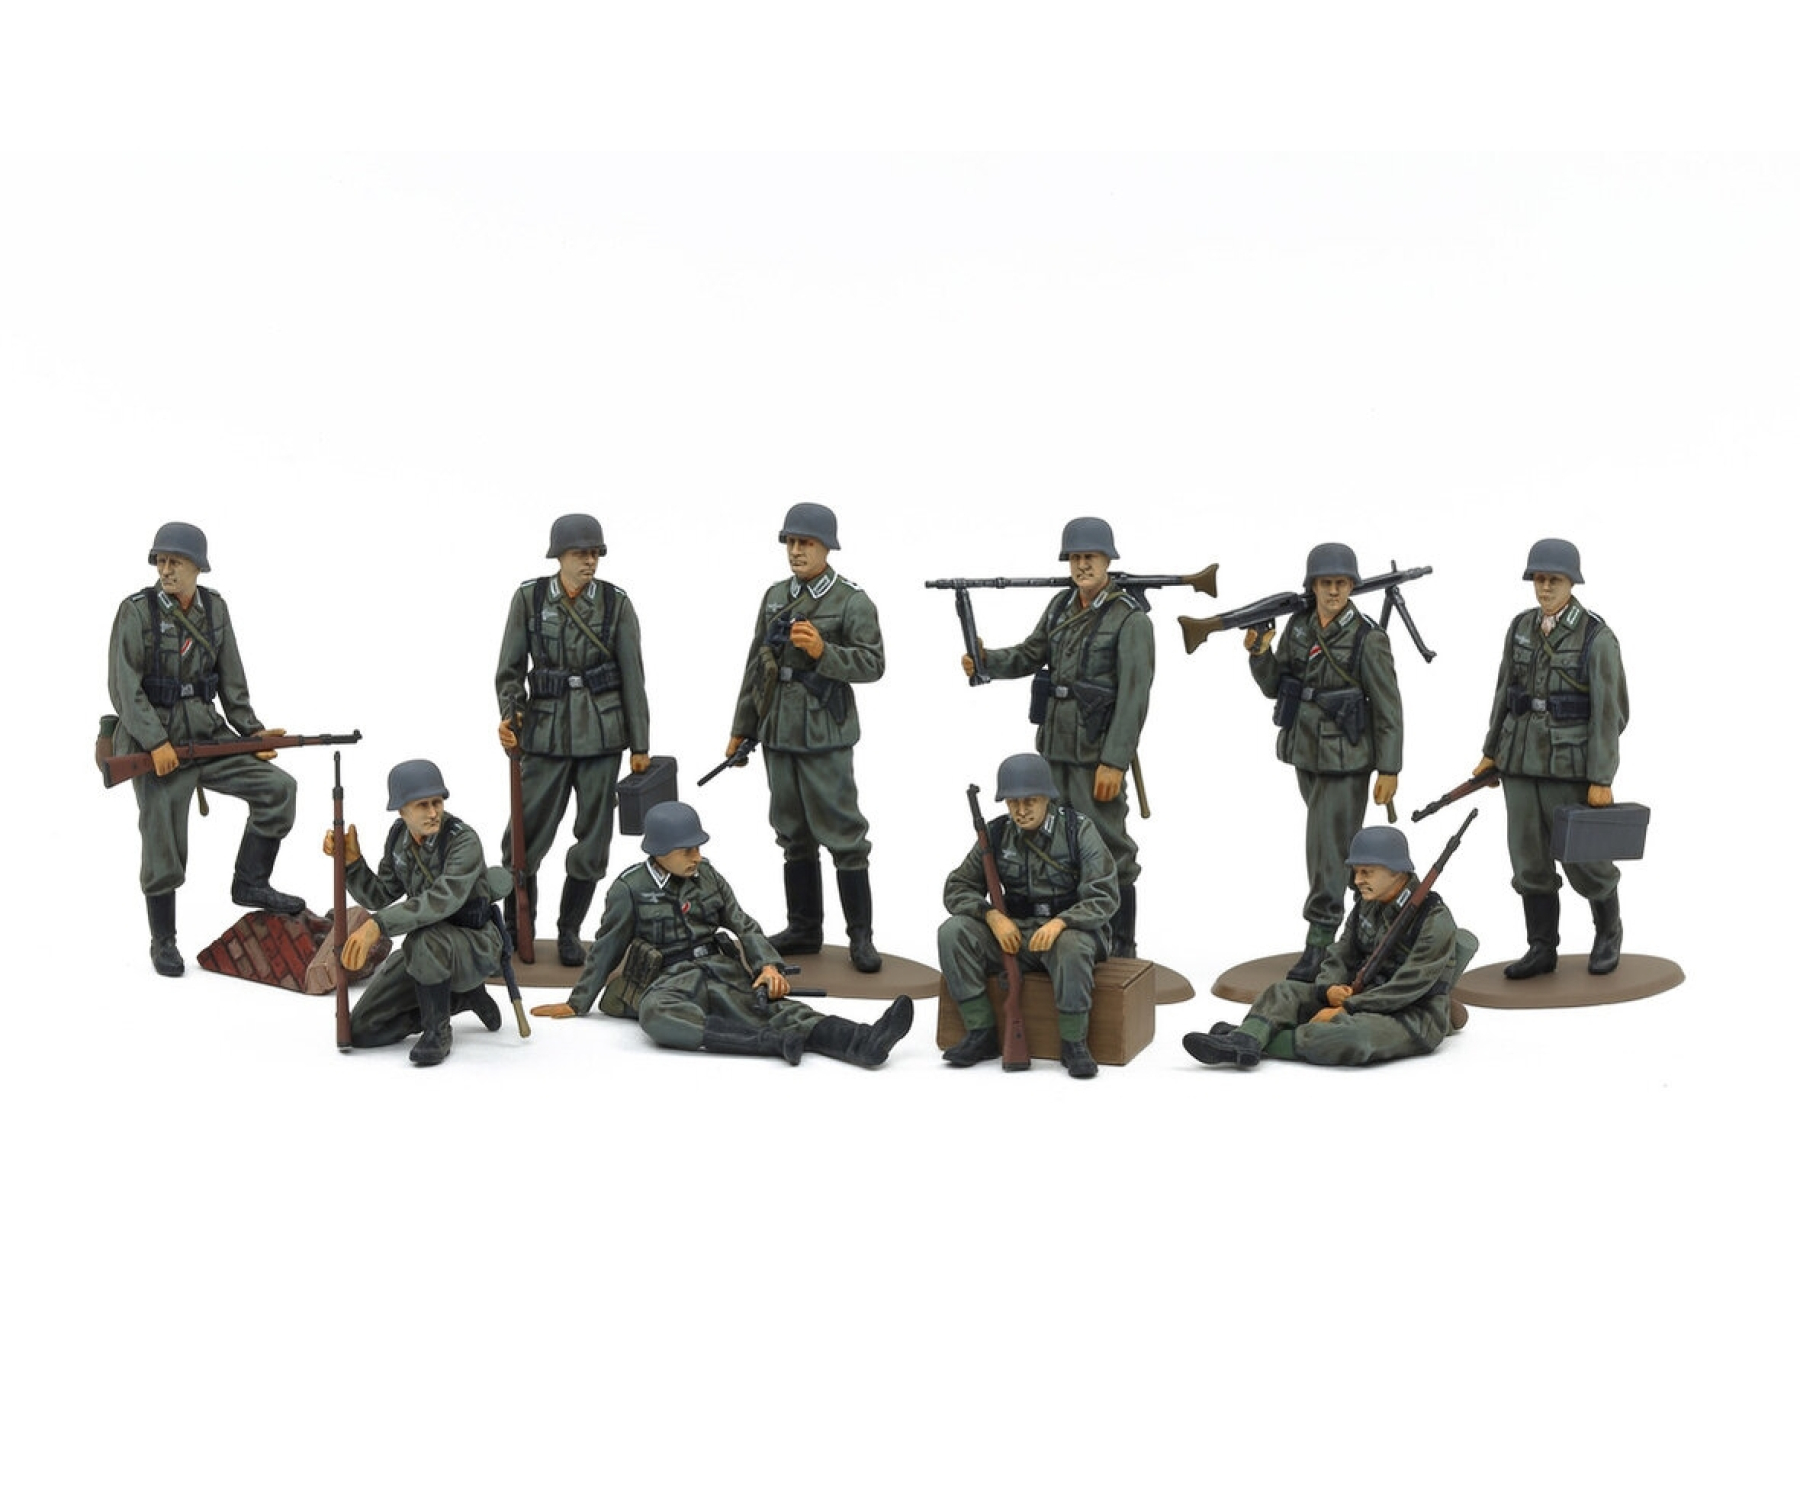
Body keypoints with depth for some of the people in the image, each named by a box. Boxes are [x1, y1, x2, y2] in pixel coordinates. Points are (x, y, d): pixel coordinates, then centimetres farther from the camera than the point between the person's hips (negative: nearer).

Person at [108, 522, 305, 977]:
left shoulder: (214, 609, 4)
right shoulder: (137, 611, -10)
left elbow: (232, 682, 10)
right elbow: (124, 687, -14)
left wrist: (253, 731, 2)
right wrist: (156, 743, -22)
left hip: (208, 734, 5)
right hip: (155, 744, -5)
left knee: (277, 788, -9)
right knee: (163, 850, 0)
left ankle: (250, 884, 4)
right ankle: (163, 943, 18)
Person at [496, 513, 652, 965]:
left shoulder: (615, 602, -1)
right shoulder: (529, 598, -2)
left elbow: (632, 675, 1)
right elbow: (511, 667, 3)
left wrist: (640, 745, 1)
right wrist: (510, 715, -14)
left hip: (601, 731, 1)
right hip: (546, 729, 0)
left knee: (593, 834, 3)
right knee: (525, 832, 0)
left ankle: (569, 930, 17)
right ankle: (516, 927, 18)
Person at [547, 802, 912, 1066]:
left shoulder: (707, 876, 12)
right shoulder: (629, 889, 0)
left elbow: (744, 926, 12)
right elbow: (606, 949, 8)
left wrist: (768, 965, -7)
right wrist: (577, 1004, 13)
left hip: (724, 973, 4)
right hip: (671, 982, -4)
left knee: (775, 1007, -25)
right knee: (656, 1015, -42)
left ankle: (864, 1043, -52)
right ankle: (776, 1042, -54)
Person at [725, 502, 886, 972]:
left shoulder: (852, 601, -5)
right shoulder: (775, 596, 12)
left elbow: (873, 664, -12)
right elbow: (756, 664, 16)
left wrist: (823, 652, -25)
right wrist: (741, 728, 16)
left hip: (824, 735, -6)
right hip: (777, 734, 6)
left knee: (841, 833, -5)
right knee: (793, 835, 12)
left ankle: (861, 936, 2)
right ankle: (804, 928, 21)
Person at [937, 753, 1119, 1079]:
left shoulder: (1079, 830, -9)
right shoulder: (997, 834, 1)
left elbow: (1104, 897, -15)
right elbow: (957, 888, 3)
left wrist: (1060, 923, -32)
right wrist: (992, 915, -18)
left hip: (1070, 928, -4)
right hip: (1014, 931, 4)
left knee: (1071, 946, -40)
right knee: (953, 932, -21)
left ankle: (1073, 1043, -23)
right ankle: (982, 1033, -17)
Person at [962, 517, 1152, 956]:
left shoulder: (1129, 618, -11)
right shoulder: (1062, 606, 10)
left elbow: (1133, 697, -15)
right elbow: (1030, 655, 19)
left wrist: (1114, 762, -19)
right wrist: (986, 660, -1)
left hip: (1096, 755, -7)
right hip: (1053, 748, 7)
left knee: (1109, 853, -2)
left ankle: (1121, 950, 6)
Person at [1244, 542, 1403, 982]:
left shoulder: (1367, 637, -13)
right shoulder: (1298, 627, 4)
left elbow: (1388, 709, -11)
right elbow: (1275, 686, 11)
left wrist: (1389, 768, -13)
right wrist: (1259, 653, -8)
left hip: (1345, 760, -7)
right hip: (1305, 753, 7)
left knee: (1327, 850, -8)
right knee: (1332, 846, 18)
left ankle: (1319, 945, -4)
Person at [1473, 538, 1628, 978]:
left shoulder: (1597, 637, -11)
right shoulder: (1521, 628, 5)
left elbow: (1610, 711, -12)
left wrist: (1601, 779, -15)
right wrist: (1491, 752, 14)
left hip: (1570, 767, -5)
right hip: (1521, 761, 5)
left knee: (1584, 859, 3)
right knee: (1529, 859, 7)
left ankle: (1609, 932, 28)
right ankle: (1541, 949, 17)